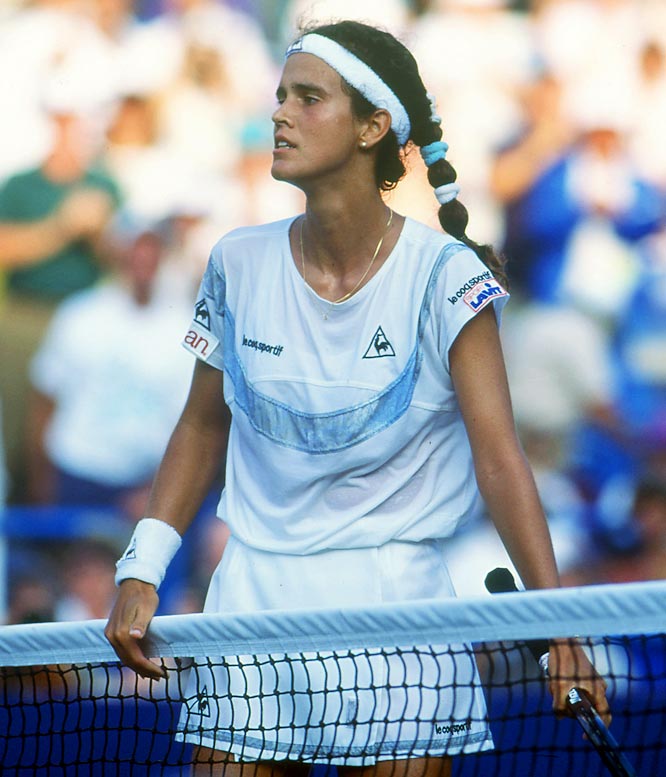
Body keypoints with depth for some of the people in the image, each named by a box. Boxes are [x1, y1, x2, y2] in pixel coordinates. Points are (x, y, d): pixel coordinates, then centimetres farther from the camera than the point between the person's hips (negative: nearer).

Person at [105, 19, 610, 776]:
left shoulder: (445, 274, -10)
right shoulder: (240, 262, 1)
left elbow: (498, 454, -15)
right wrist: (139, 573, 3)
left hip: (395, 600, -3)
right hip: (252, 600, 3)